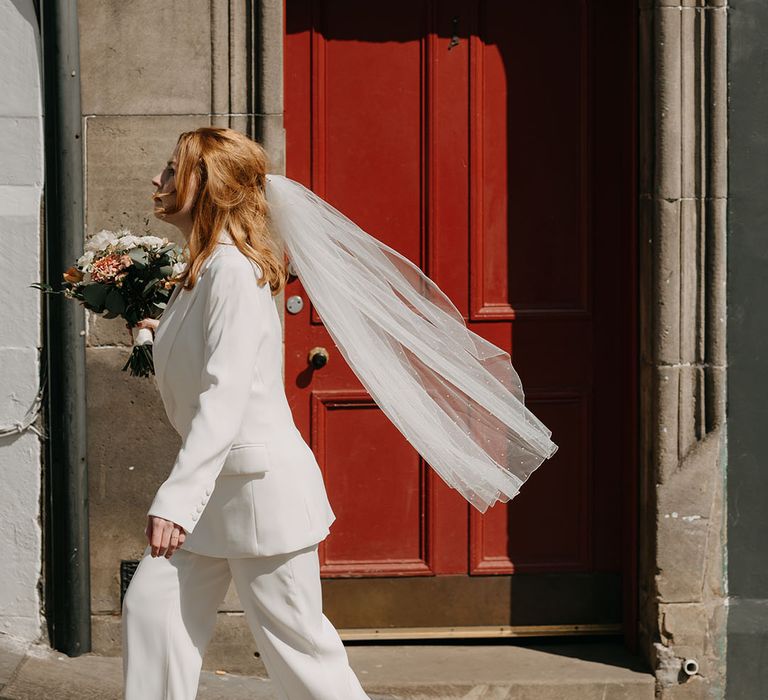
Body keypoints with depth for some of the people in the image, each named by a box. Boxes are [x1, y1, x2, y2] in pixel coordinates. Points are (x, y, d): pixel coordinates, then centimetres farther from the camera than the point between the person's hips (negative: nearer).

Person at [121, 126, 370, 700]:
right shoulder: (200, 272, 11)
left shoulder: (234, 270, -19)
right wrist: (162, 336, 13)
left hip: (264, 480, -9)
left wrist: (177, 497, -32)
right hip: (214, 482, 10)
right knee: (151, 606, 4)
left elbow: (225, 394, -28)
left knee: (292, 637, 1)